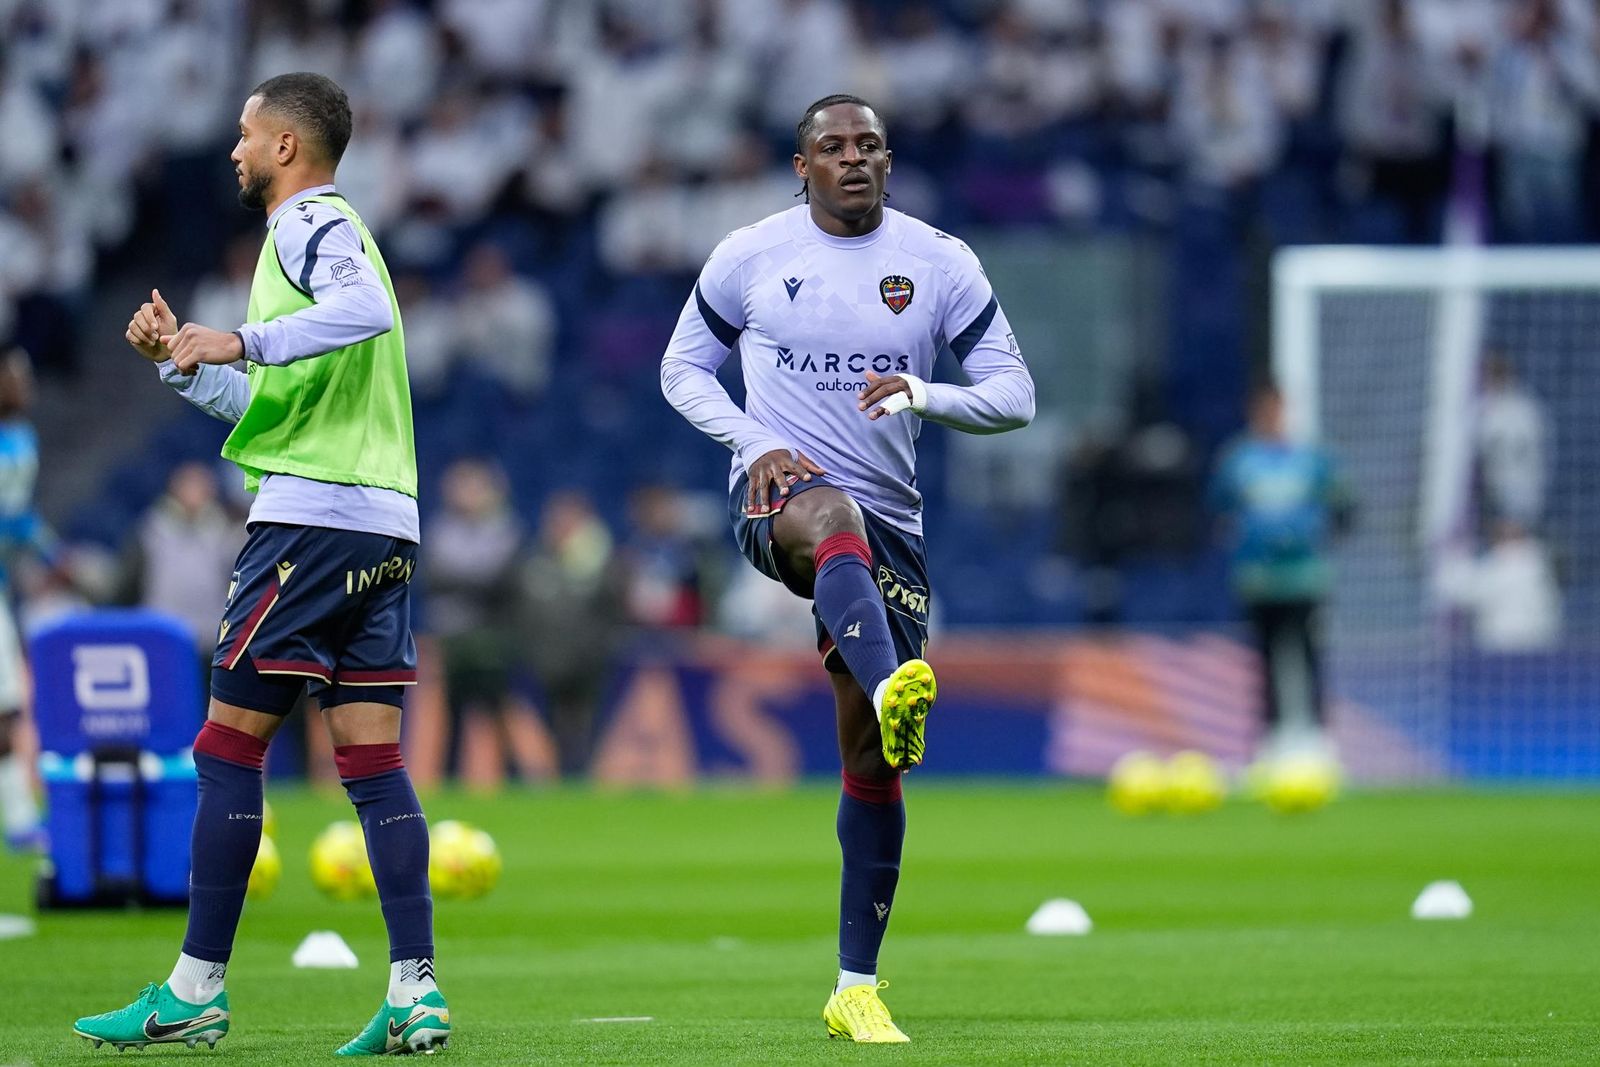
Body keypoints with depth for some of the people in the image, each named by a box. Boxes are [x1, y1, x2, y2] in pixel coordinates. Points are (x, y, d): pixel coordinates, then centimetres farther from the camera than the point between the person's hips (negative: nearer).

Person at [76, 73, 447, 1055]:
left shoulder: (311, 224, -4)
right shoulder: (320, 231, 25)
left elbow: (363, 309, -27)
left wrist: (242, 342, -27)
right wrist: (182, 357, 24)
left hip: (313, 517, -9)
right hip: (383, 527, 9)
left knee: (229, 746, -5)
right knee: (374, 761, 3)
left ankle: (197, 991, -4)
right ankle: (415, 992, -5)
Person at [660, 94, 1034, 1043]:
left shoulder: (940, 263, 5)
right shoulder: (751, 256, 4)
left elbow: (1016, 395, 3)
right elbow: (683, 367, 13)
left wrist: (923, 396, -19)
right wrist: (755, 443, -6)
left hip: (890, 523, 3)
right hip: (778, 499, -3)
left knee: (874, 759, 3)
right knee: (836, 518, -42)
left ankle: (857, 989, 12)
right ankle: (890, 687, -72)